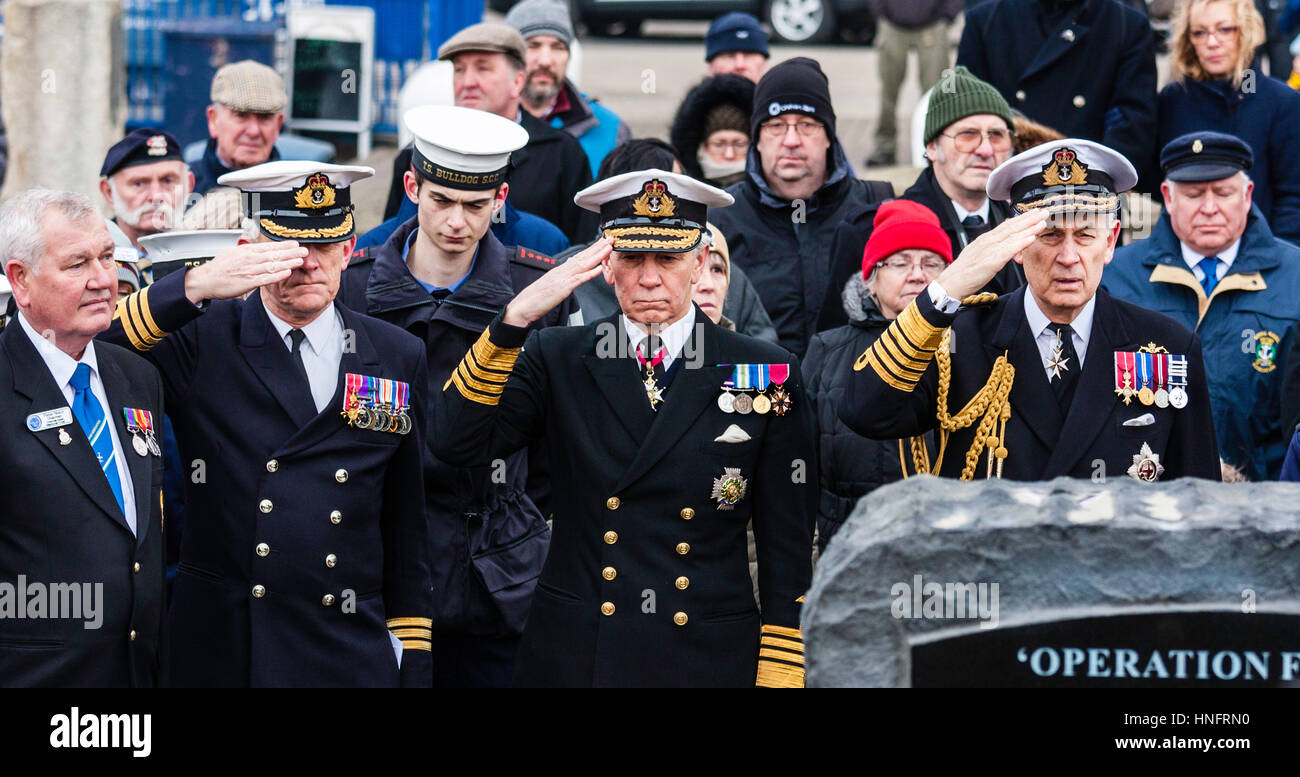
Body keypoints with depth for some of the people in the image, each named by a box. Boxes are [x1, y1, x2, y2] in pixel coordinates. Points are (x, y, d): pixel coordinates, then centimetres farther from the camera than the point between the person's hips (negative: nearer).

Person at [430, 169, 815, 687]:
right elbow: (456, 443, -13)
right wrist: (516, 317, -22)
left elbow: (788, 546, 1)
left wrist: (779, 676, -4)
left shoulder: (767, 373, 0)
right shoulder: (556, 358, 3)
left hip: (709, 663, -1)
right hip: (571, 658, 1)